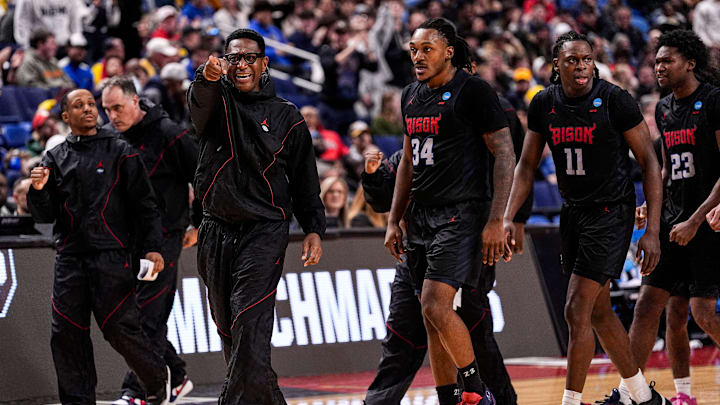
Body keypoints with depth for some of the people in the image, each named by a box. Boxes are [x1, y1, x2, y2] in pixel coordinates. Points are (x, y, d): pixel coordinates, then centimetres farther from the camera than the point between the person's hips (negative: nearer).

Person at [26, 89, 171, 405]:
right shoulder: (55, 158, 14)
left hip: (111, 256, -3)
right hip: (69, 259, 3)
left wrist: (153, 246, -6)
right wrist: (39, 190, -7)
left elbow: (144, 203, 4)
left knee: (120, 327, -6)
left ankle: (157, 379, 18)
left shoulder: (120, 152, 6)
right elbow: (45, 215, 13)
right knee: (67, 333, -2)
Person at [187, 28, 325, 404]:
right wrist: (208, 77, -42)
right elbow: (199, 103, -19)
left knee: (249, 325, -17)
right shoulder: (217, 101, 7)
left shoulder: (286, 116, 7)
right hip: (216, 230, 3)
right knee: (228, 330, 9)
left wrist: (314, 229, -2)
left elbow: (305, 179, 10)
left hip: (264, 231, -3)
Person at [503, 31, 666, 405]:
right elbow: (527, 165, 10)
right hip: (573, 212, 6)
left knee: (576, 310, -13)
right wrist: (508, 217, -2)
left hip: (611, 213, -6)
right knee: (598, 312, 14)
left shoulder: (615, 100, -15)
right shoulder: (544, 104, 0)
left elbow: (649, 163, -10)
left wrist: (653, 231, -14)